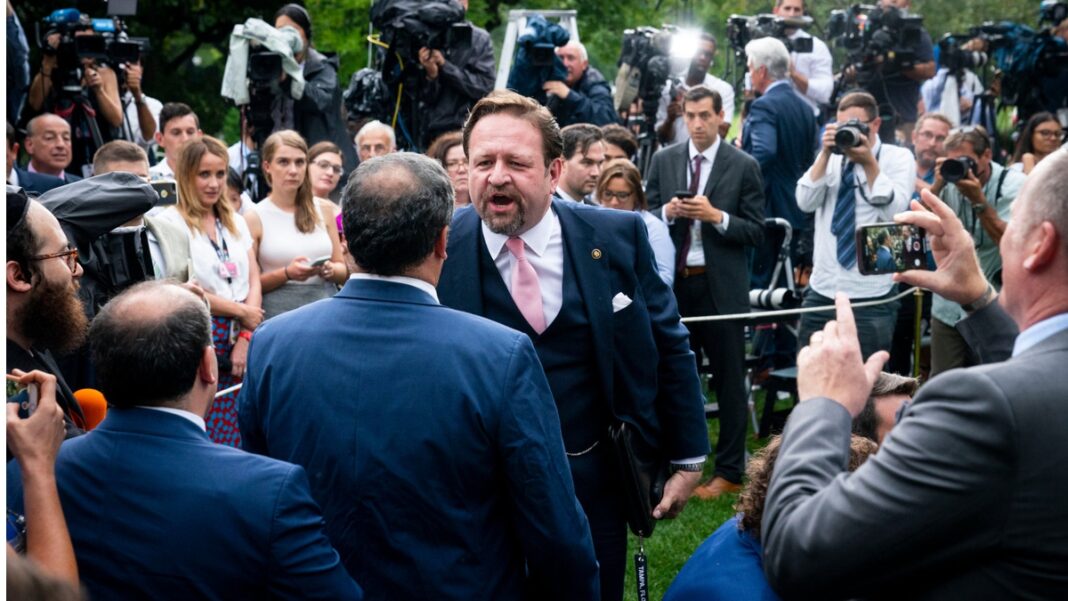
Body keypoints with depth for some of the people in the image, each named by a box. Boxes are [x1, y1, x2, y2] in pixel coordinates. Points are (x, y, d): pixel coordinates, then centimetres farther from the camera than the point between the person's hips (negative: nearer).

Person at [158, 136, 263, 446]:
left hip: (240, 341, 5)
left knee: (238, 438, 4)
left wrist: (246, 337, -5)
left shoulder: (235, 222, 15)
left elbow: (254, 281, 9)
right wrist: (241, 311, -6)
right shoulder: (171, 221, -4)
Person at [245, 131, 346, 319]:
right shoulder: (254, 218, -1)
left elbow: (344, 270, 13)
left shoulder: (325, 210, 7)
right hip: (279, 313, -3)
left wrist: (330, 270, -6)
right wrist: (287, 273, -14)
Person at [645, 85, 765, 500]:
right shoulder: (663, 160, 7)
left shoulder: (743, 166, -2)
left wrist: (717, 216, -19)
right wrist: (668, 212, -13)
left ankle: (729, 472, 14)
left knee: (728, 379, 4)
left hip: (721, 286, -3)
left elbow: (756, 232, -5)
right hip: (674, 284, 3)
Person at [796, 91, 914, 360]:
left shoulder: (899, 158, 1)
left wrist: (869, 162, -17)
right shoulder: (831, 157, 9)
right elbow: (806, 203, -4)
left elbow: (894, 212, -12)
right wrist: (825, 154, -12)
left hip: (871, 296, -3)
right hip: (821, 290, 4)